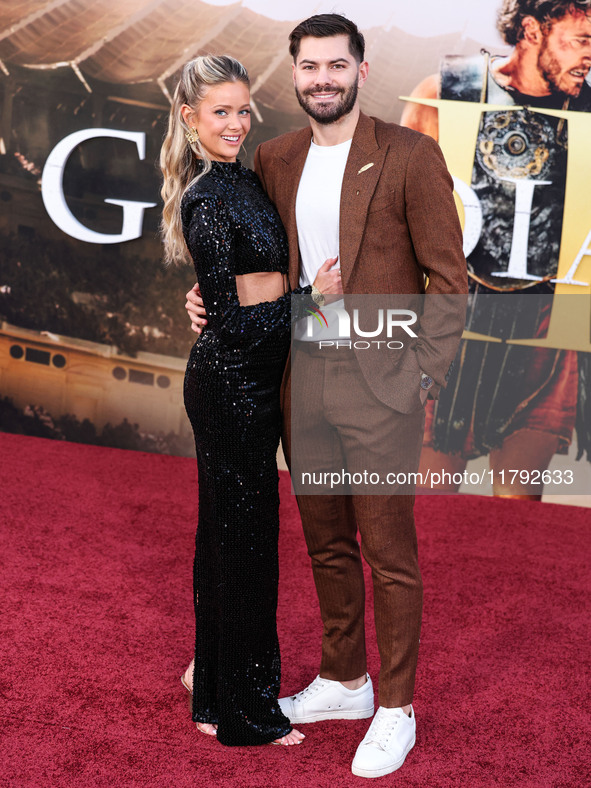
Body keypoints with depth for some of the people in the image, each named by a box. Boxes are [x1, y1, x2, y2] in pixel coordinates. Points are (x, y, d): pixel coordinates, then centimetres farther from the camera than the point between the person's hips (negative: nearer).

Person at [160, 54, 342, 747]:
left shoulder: (239, 179, 11)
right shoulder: (208, 199, -18)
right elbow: (230, 319, -20)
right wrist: (311, 295, -17)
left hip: (246, 377, 10)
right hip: (233, 379, -10)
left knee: (225, 527, 19)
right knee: (245, 533, 1)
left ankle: (212, 673, 37)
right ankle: (244, 711, 17)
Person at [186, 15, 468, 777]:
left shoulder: (409, 155, -8)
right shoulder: (274, 158, 8)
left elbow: (447, 276, -7)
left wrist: (425, 372, -14)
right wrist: (211, 297, 1)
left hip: (379, 387, -5)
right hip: (302, 382, 6)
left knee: (388, 554, 5)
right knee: (326, 545, 17)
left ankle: (396, 710, 22)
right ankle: (343, 681, 36)